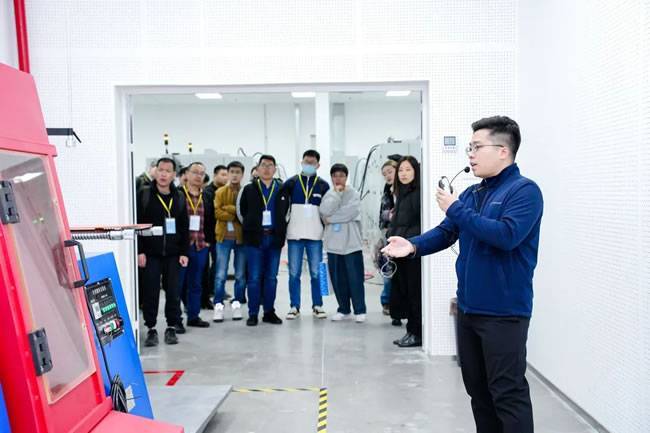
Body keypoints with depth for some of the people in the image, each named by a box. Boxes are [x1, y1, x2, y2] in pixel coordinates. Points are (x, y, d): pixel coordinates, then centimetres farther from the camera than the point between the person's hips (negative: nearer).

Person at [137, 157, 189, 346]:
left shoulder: (179, 198, 8)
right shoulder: (144, 195, -1)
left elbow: (184, 228, 9)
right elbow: (137, 224, -4)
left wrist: (184, 252, 3)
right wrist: (140, 251, -9)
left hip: (173, 253, 2)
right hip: (150, 253, -2)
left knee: (173, 291, 6)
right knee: (151, 291, 2)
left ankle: (172, 327, 17)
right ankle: (151, 328, 14)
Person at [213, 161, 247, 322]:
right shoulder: (220, 192, 5)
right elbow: (217, 212, -8)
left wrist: (229, 209, -15)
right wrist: (238, 214, -13)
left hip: (242, 237, 1)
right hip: (224, 236, 0)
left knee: (240, 275, 7)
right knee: (221, 274, 0)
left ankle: (237, 304, 17)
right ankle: (218, 305, 7)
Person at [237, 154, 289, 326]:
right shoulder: (248, 190, 2)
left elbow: (286, 213, 12)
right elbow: (241, 212, 9)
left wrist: (281, 232, 6)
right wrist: (250, 227, 7)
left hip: (274, 238, 2)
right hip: (254, 239, -2)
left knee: (271, 277, 7)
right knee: (254, 278, -1)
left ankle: (269, 312, 16)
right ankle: (253, 314, 6)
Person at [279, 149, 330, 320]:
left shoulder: (323, 186, 7)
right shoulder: (291, 183, 5)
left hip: (315, 236, 0)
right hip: (294, 235, 0)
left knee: (316, 273, 3)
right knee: (294, 273, 4)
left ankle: (317, 305, 15)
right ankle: (294, 306, 13)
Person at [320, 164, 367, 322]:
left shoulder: (354, 194, 0)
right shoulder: (328, 195, 9)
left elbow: (349, 212, -16)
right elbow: (324, 211, -10)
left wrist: (331, 219, -9)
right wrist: (336, 193, -8)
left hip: (351, 243, -3)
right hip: (333, 244, 3)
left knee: (355, 278, -1)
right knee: (338, 279, 9)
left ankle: (360, 310, 10)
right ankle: (343, 309, 22)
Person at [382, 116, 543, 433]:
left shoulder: (524, 190, -11)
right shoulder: (471, 193, 13)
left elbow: (506, 235, -26)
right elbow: (446, 232, 10)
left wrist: (456, 210, -18)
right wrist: (414, 245, -10)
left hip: (503, 311, -8)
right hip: (468, 307, 8)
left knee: (507, 392, 0)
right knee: (477, 387, 18)